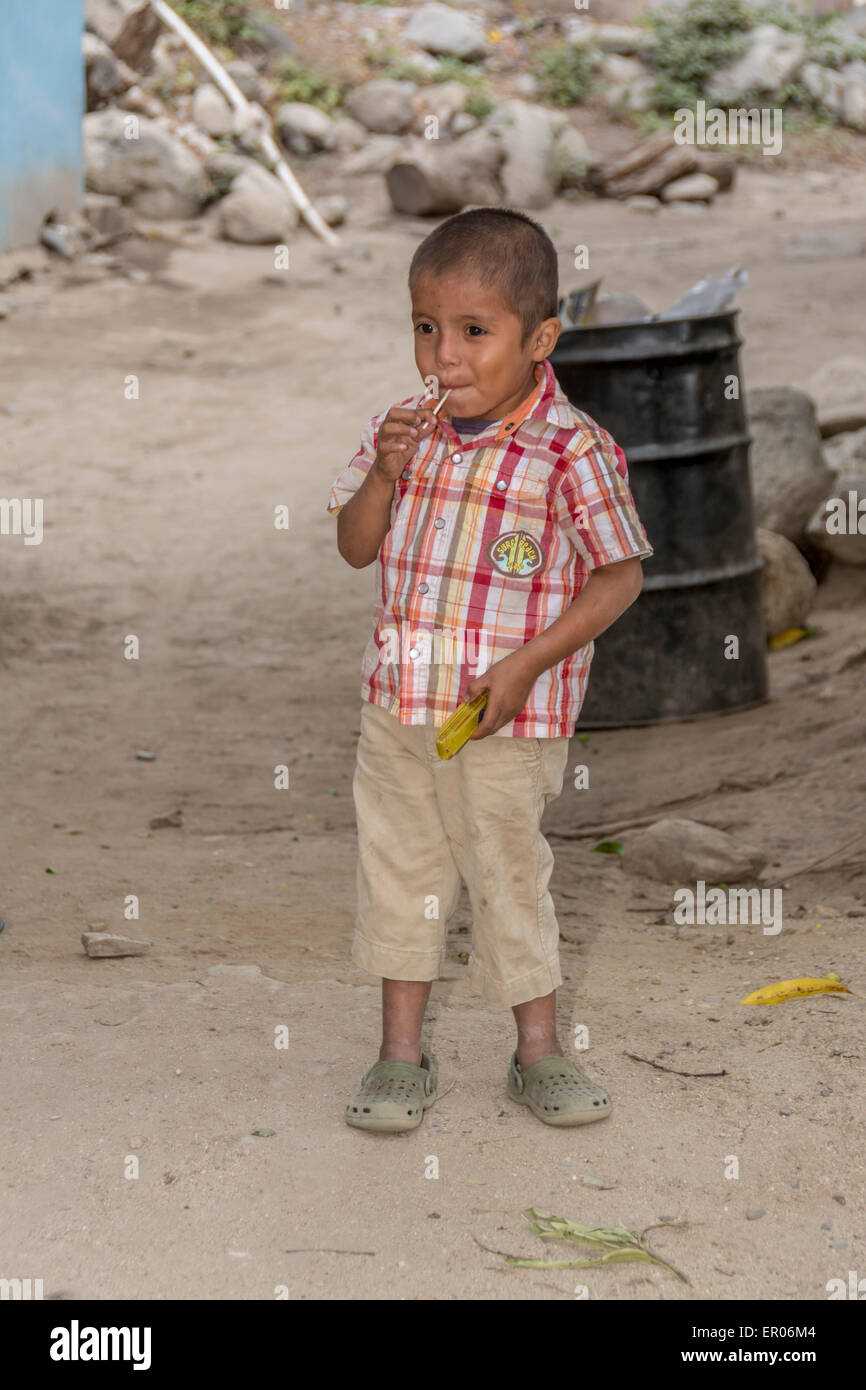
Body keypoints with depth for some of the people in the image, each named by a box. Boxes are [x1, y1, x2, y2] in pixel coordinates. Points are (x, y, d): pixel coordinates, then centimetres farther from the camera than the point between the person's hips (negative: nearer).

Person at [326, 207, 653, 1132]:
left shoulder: (573, 450, -14)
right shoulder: (403, 428, 1)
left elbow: (620, 576, -10)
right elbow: (355, 548, 7)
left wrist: (526, 665, -18)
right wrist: (384, 475, -13)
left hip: (506, 717, -5)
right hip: (396, 706, 5)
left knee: (509, 875, 7)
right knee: (398, 870, 12)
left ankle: (538, 1053, 24)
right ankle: (400, 1054, 24)